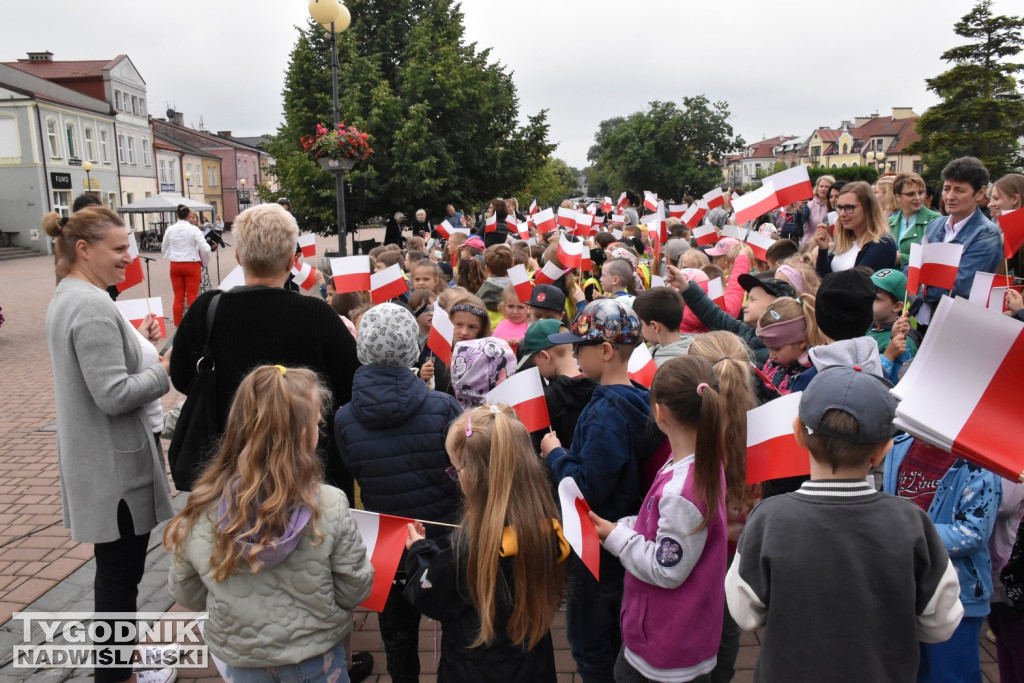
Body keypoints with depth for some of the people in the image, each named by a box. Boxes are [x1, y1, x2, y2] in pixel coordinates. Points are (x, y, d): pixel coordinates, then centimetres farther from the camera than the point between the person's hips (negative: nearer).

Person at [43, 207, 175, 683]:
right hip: (116, 462, -10)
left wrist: (138, 342, 7)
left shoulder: (68, 297, 10)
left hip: (102, 457, 10)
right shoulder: (92, 307, -23)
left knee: (118, 563, 23)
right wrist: (169, 368, -16)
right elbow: (114, 395, -27)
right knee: (120, 568, 5)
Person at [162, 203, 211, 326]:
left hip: (175, 265, 3)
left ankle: (178, 325, 14)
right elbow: (204, 248, -11)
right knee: (192, 297, 4)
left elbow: (164, 249, 10)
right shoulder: (193, 229, -11)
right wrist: (204, 261, 7)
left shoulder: (169, 230, -1)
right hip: (191, 264, -3)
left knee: (178, 297, 10)